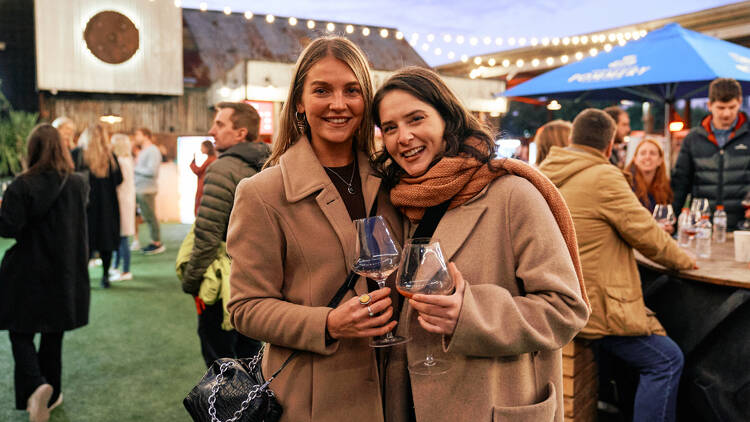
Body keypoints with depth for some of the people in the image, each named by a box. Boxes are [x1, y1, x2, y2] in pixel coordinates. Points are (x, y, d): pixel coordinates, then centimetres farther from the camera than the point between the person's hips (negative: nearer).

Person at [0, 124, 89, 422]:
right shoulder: (78, 183, -3)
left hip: (28, 275, -4)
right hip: (66, 273, 4)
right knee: (53, 335, 17)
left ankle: (36, 386, -14)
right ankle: (51, 395, 27)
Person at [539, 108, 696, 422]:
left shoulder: (546, 174, 10)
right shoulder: (604, 177, -16)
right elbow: (645, 233, -12)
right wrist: (682, 260, 6)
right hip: (593, 305, -9)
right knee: (666, 361, 1)